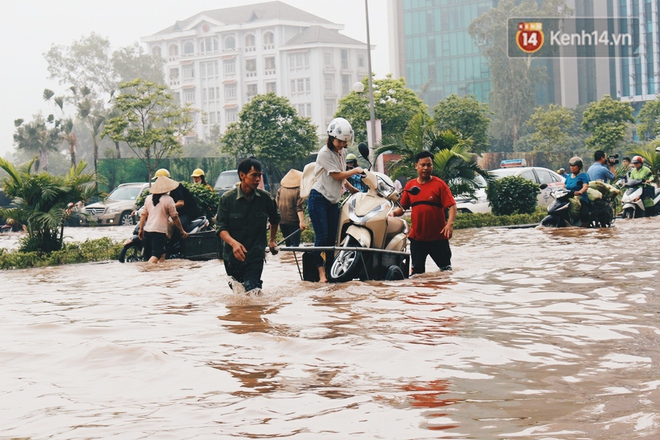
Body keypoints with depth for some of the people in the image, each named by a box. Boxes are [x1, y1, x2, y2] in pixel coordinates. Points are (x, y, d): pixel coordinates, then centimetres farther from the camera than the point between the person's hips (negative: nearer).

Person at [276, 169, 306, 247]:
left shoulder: (280, 190, 8)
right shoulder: (298, 190, -7)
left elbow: (276, 205, 9)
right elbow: (299, 208, -16)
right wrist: (302, 221, -21)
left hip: (282, 222, 6)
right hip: (293, 221, -6)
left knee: (288, 243, 16)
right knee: (295, 244, -7)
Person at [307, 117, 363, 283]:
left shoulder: (342, 153, 13)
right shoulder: (325, 153, -12)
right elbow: (337, 175, -15)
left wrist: (352, 189, 17)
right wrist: (355, 171, -3)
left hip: (333, 201, 8)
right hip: (319, 199, -8)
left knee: (332, 238, 4)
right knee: (322, 237, -12)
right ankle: (321, 273, -12)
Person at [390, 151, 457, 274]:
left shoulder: (439, 184, -4)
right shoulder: (410, 186, 7)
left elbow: (452, 205, -11)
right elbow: (402, 207, 11)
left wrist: (450, 223, -26)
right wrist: (393, 212, -11)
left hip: (438, 236, -3)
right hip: (416, 237, 3)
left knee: (446, 268, 7)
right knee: (417, 271, 7)